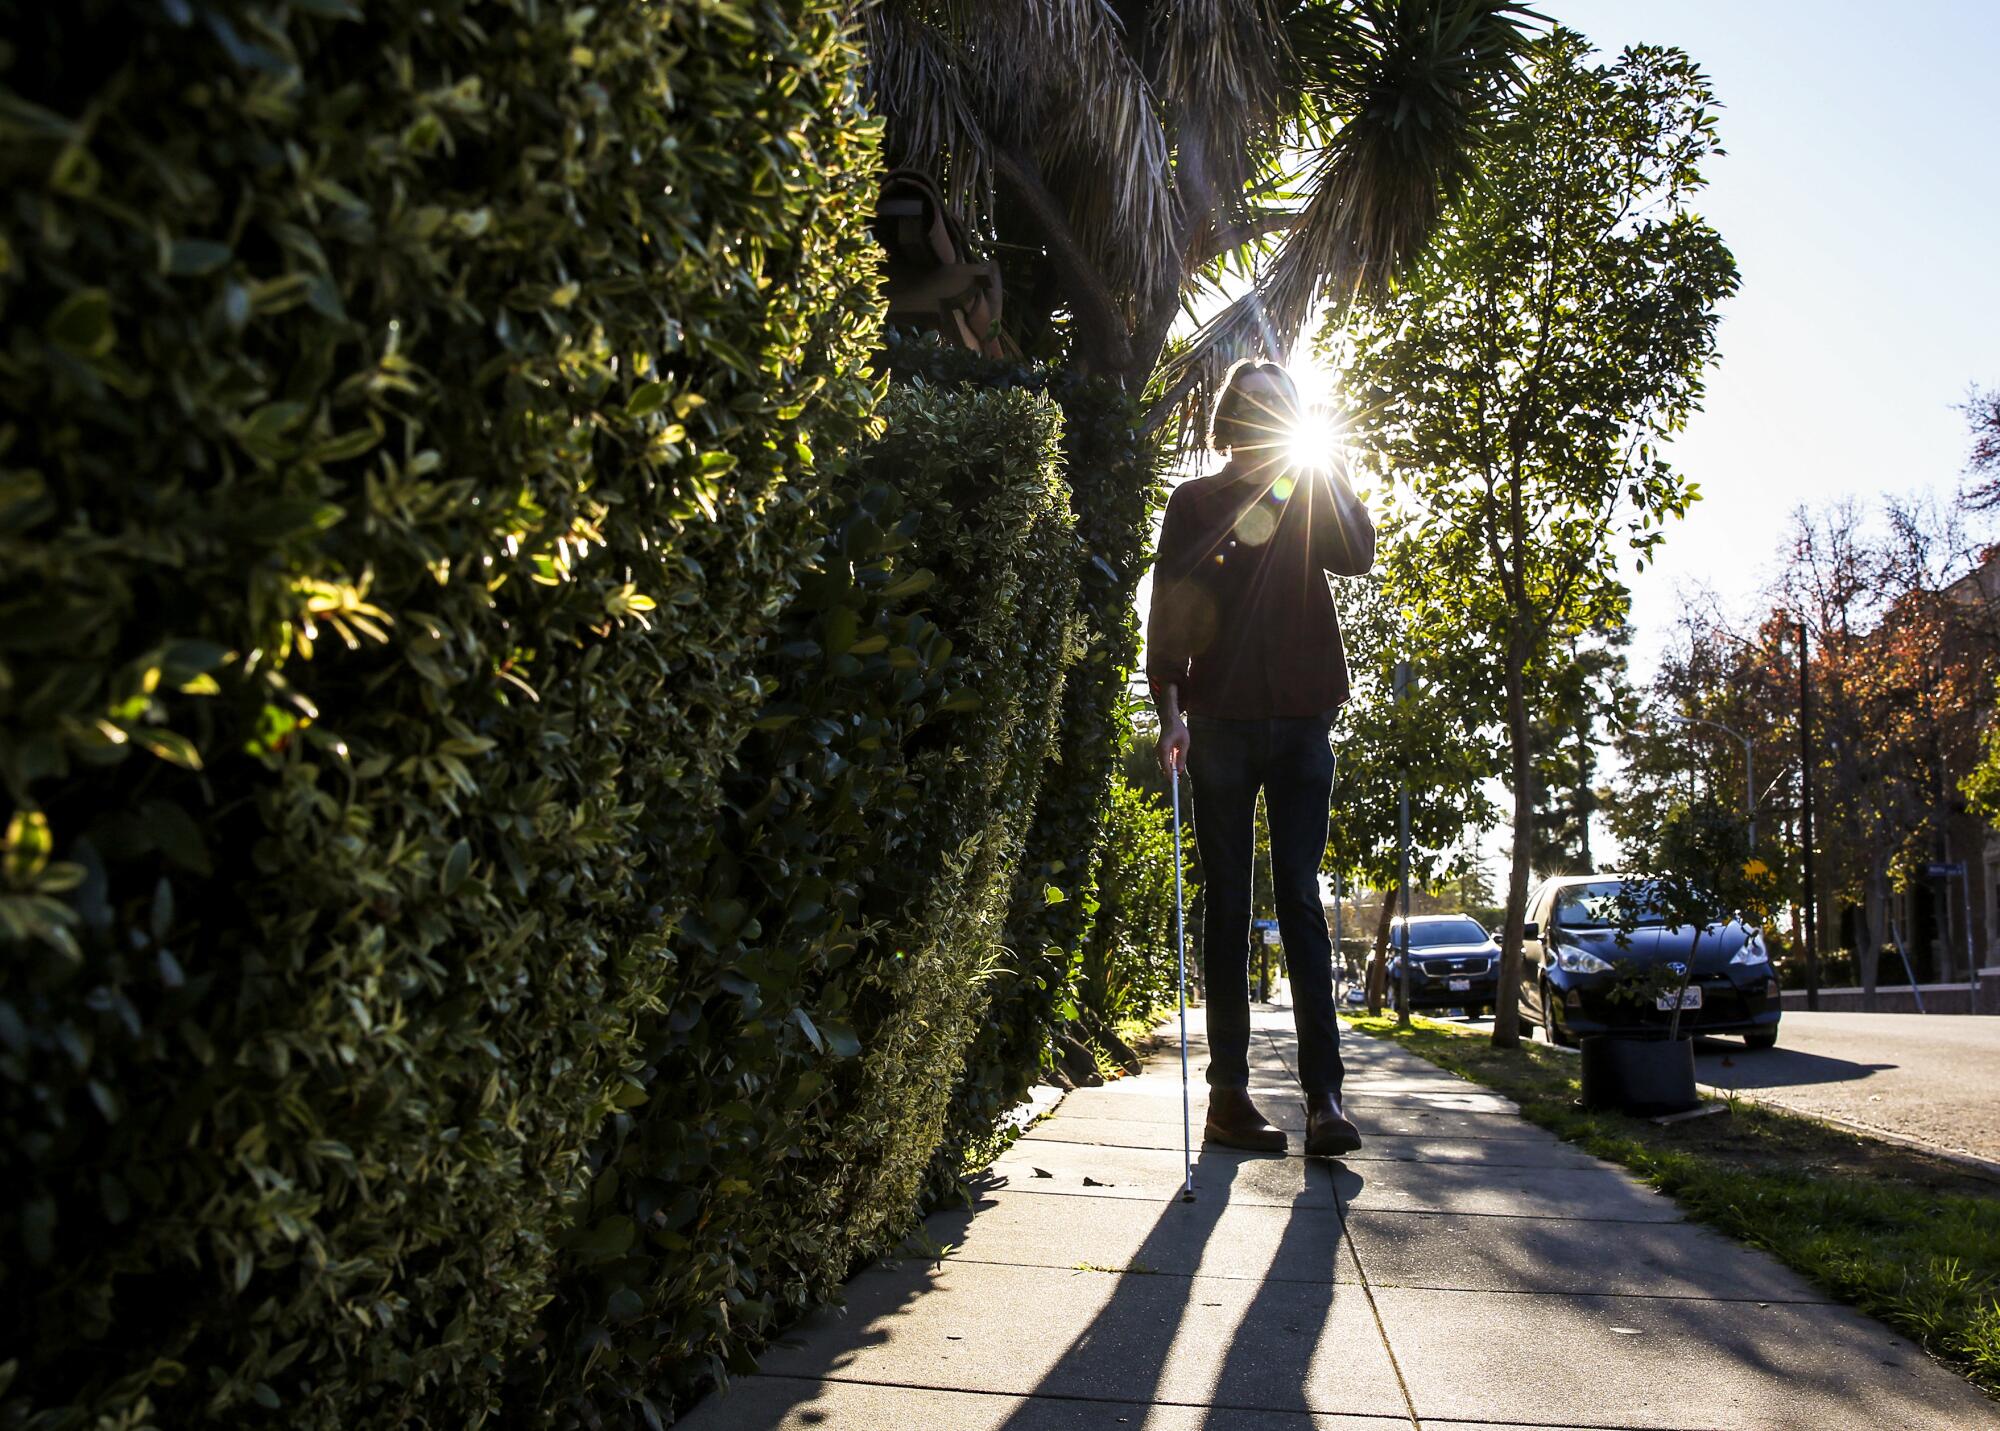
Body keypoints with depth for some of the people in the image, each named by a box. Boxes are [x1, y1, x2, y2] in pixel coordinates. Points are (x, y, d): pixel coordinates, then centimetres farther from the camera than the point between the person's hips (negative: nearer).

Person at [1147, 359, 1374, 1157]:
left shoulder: (1310, 498, 16)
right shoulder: (1195, 502, 11)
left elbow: (1357, 556, -3)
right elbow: (1167, 612, 3)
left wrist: (1324, 466, -1)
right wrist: (1171, 711, -9)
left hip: (1301, 717, 1)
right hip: (1221, 719, -1)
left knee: (1301, 897, -5)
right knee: (1228, 903, 0)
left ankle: (1324, 1096, -9)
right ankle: (1228, 1092, 1)